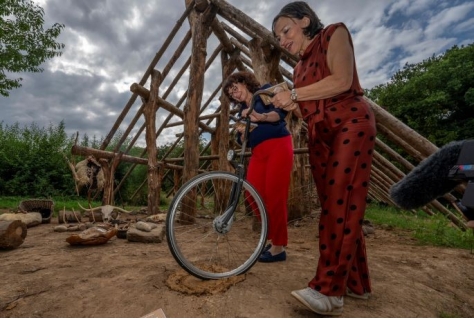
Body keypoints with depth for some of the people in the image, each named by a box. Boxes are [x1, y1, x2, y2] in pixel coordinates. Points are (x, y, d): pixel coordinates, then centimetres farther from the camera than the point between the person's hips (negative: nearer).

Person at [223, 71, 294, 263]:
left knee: (275, 196, -10)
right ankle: (272, 238, 14)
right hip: (258, 153, 6)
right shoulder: (241, 112, 23)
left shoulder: (265, 92, 8)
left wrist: (261, 117, -27)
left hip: (278, 147, -6)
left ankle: (279, 247, 2)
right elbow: (243, 141, 17)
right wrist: (241, 132, -5)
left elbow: (282, 110, -10)